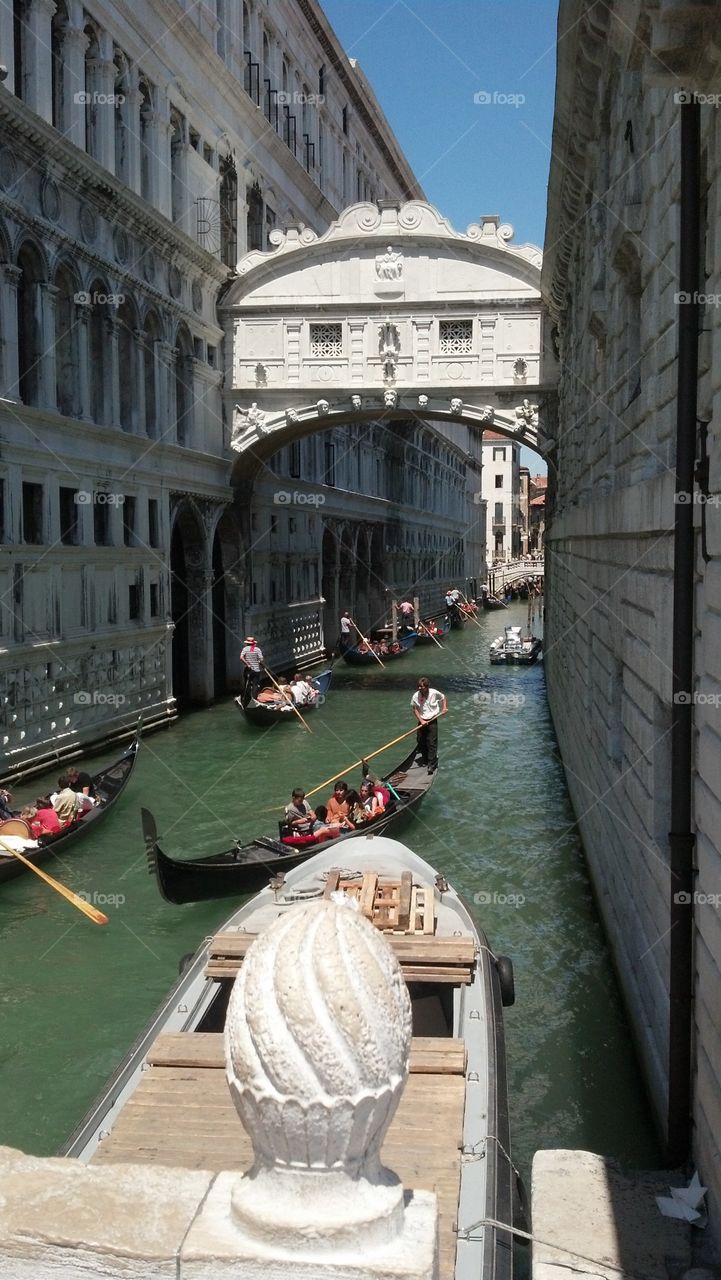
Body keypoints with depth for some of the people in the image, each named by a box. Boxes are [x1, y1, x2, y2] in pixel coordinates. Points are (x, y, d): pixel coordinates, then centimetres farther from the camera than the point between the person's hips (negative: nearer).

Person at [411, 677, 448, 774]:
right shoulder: (416, 696, -9)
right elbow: (414, 709, -4)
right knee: (421, 742, 11)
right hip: (422, 722, 2)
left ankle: (431, 765, -8)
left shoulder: (434, 693, -9)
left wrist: (444, 708, 1)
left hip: (432, 721, -2)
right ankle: (425, 759, 35)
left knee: (432, 743, -7)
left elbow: (444, 697, 12)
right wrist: (421, 720, -12)